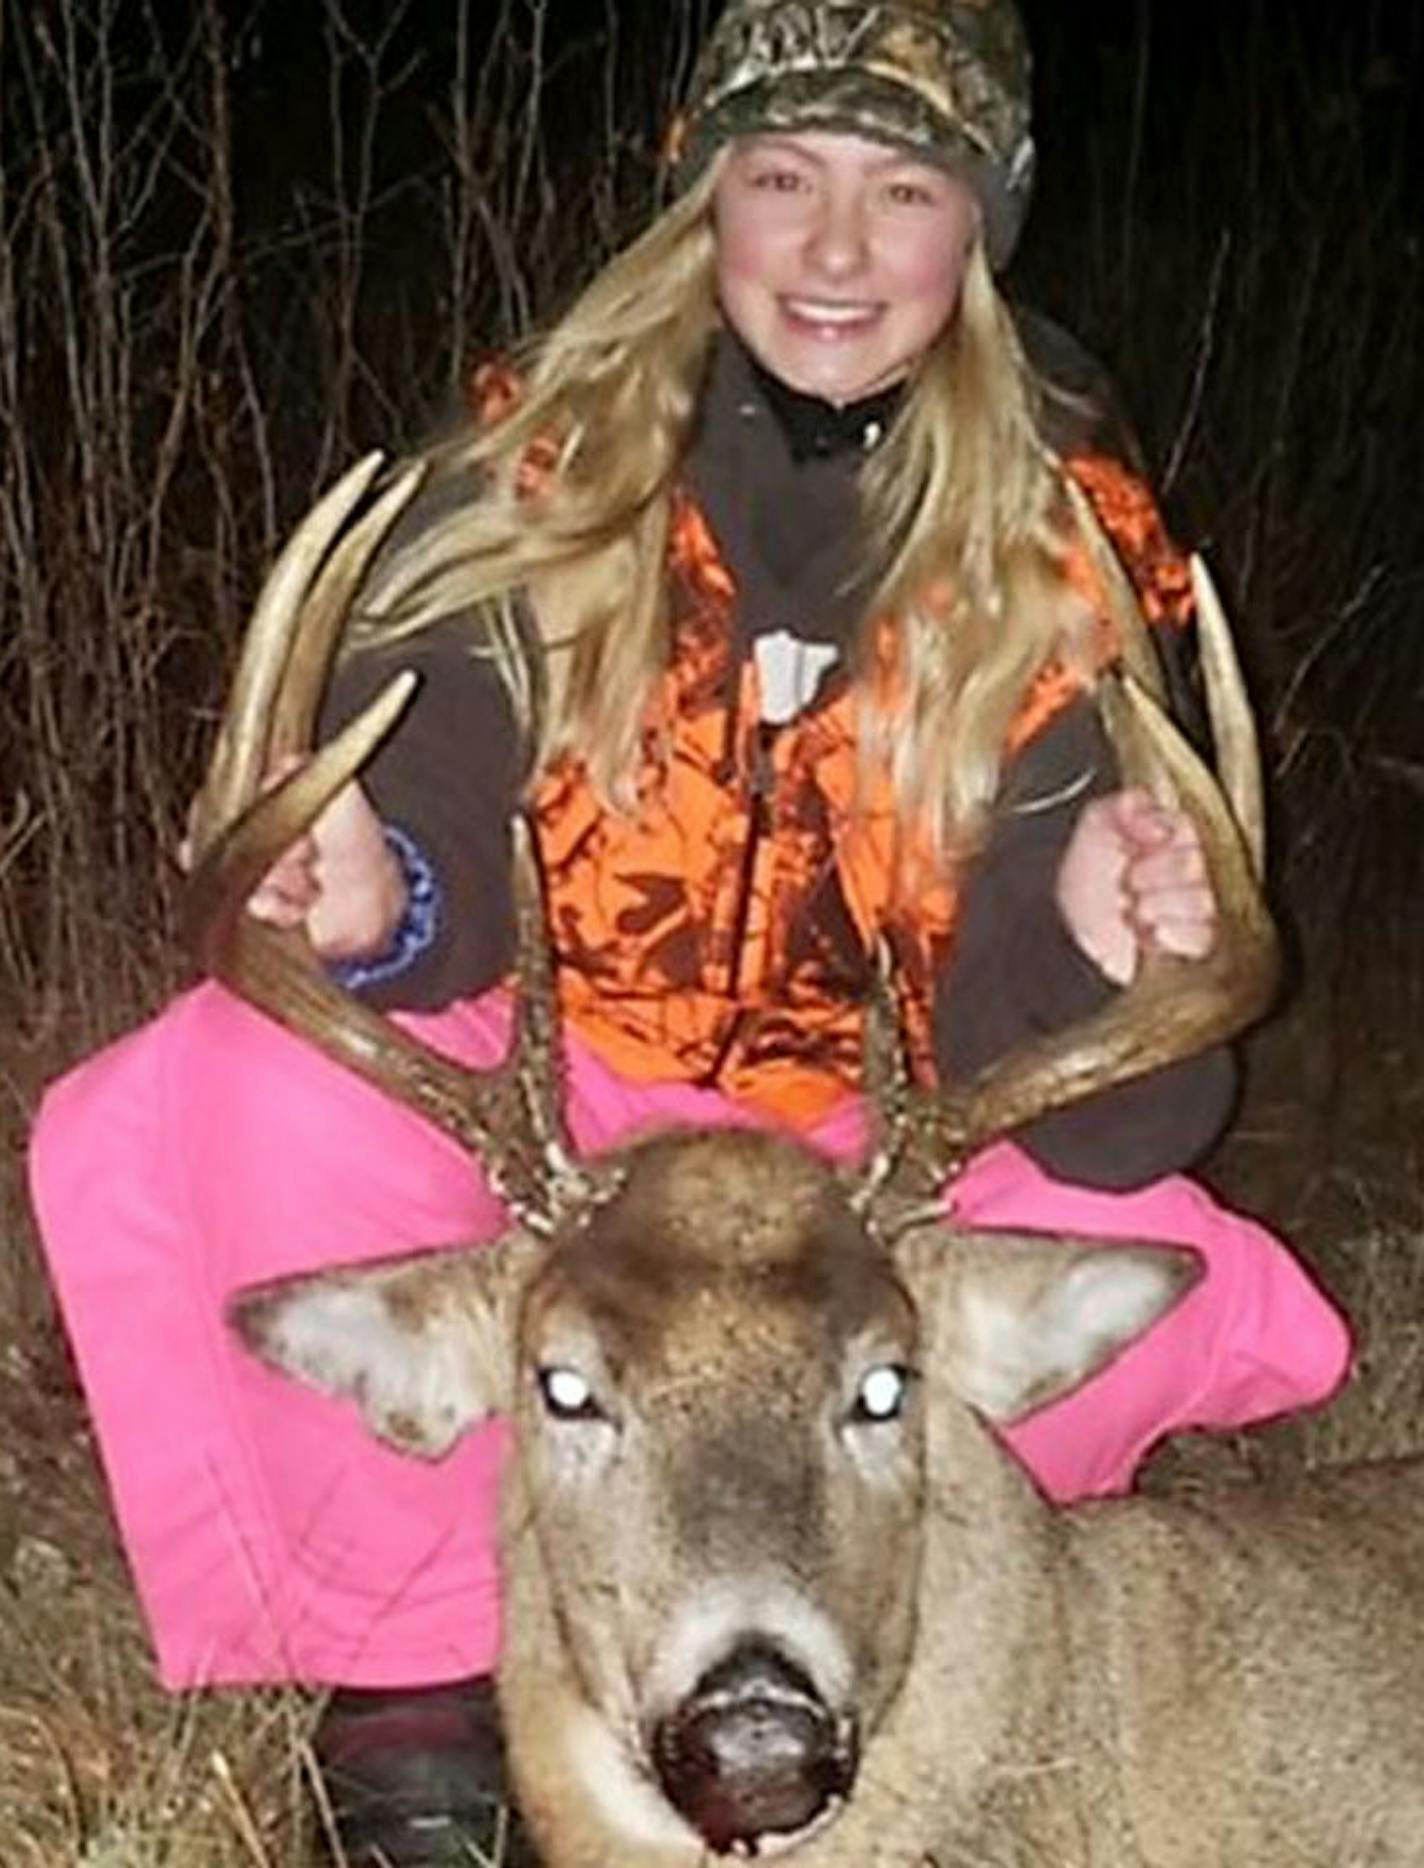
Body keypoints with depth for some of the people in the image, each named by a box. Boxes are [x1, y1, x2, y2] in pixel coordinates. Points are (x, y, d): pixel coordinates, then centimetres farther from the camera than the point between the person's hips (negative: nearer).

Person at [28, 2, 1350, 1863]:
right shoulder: (542, 464, -9)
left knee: (1171, 1288, -26)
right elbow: (437, 870, -16)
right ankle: (416, 1674, -9)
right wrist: (371, 903, -41)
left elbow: (1049, 1078, -14)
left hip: (864, 1184, 1)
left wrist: (1092, 942, -38)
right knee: (253, 1100, -30)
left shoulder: (1065, 549, -8)